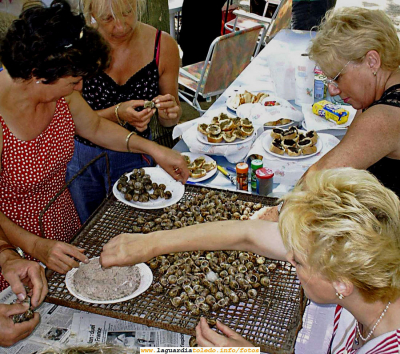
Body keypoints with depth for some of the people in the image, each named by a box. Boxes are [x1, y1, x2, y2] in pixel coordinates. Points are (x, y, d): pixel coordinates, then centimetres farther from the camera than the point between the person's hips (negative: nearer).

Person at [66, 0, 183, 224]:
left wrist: (170, 112, -22)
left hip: (135, 159, 1)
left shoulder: (163, 46, -12)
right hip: (81, 158, -1)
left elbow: (170, 121, 0)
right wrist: (118, 114, -29)